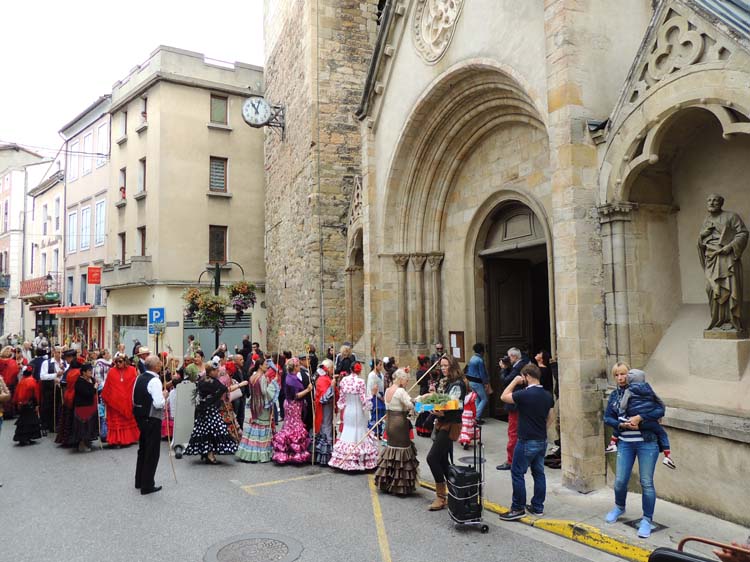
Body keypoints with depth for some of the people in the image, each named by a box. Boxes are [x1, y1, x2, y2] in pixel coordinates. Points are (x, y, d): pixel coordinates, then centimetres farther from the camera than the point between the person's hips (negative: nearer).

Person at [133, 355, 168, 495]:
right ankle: (147, 486, 7)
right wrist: (164, 396, -7)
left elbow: (134, 399, 15)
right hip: (152, 419, -9)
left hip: (140, 417, 9)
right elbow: (158, 404, -25)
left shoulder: (139, 378, 7)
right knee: (152, 452, 1)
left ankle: (139, 481, 33)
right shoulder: (155, 381, -19)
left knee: (142, 449, 21)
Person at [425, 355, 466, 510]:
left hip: (450, 425, -9)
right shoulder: (447, 383, 14)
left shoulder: (458, 384, -12)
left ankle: (441, 496, -6)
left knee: (432, 457, -14)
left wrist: (443, 413, -37)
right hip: (442, 424, 9)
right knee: (442, 460, 12)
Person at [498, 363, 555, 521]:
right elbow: (550, 418, 13)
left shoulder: (524, 394, -20)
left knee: (517, 474, 2)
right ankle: (538, 507, 22)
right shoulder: (547, 395, 4)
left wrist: (515, 381, -3)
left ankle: (518, 509, 7)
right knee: (539, 473, 14)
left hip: (527, 441, -8)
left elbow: (503, 397, -8)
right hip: (542, 441, 8)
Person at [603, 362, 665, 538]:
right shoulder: (614, 395, 8)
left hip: (646, 443, -3)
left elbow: (660, 410, -11)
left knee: (646, 483, 0)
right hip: (625, 443, 4)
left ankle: (647, 520, 16)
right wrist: (622, 425, -14)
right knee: (620, 481, 5)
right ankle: (619, 507, 34)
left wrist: (639, 417, -22)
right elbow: (607, 417, 4)